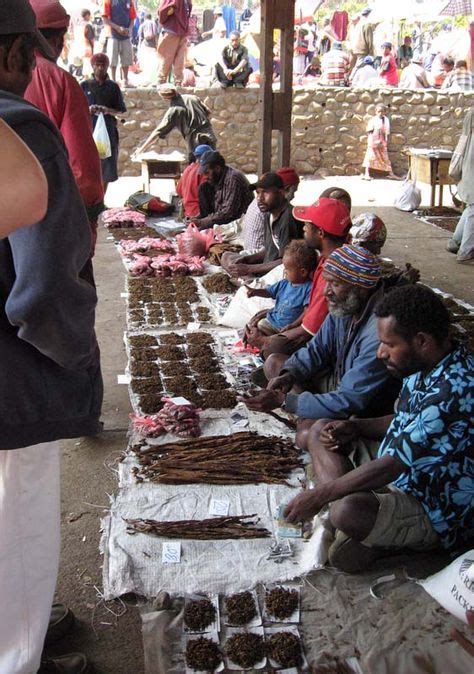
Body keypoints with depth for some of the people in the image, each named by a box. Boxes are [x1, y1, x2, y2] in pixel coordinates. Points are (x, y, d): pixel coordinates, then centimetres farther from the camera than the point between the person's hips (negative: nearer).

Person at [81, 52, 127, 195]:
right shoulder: (84, 85, 5)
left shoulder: (113, 87, 7)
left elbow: (121, 111, 6)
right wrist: (88, 110, -15)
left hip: (108, 131, 1)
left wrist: (107, 110, -14)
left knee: (106, 167, 4)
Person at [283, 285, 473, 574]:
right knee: (321, 432, 8)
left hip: (436, 515, -10)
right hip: (403, 478, 10)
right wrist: (356, 427, -2)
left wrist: (319, 496, -23)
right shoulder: (425, 366, -2)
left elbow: (393, 465, -30)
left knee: (348, 511, -36)